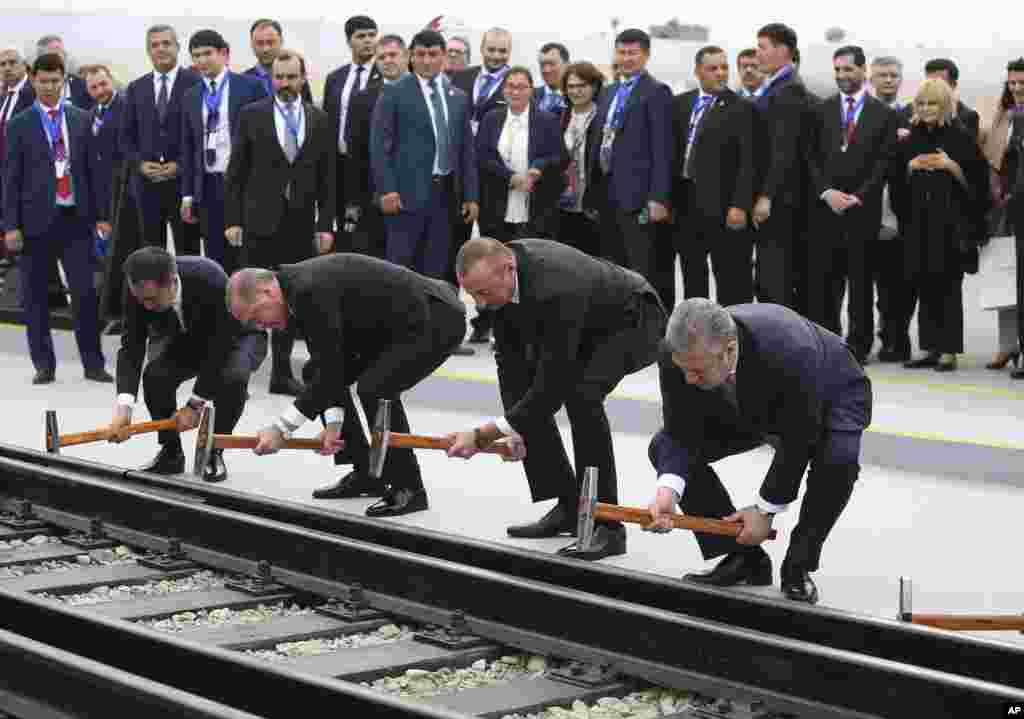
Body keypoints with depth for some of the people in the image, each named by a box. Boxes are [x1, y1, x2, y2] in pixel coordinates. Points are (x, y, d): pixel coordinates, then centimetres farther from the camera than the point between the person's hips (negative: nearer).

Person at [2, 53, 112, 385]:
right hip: (37, 219, -1)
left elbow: (91, 170, 10)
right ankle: (44, 365, 14)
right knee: (34, 296, 5)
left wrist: (99, 215, 6)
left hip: (76, 218, 1)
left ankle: (93, 363, 7)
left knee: (86, 292, -1)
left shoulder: (81, 120, 9)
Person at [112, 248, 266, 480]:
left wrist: (195, 405, -31)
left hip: (236, 337, -4)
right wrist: (123, 408, -40)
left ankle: (213, 453, -10)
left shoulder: (211, 281, -40)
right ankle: (171, 451, 0)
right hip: (188, 340, 4)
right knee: (155, 374, -23)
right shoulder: (140, 290, -27)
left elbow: (220, 347, -34)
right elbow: (131, 347, -27)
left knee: (233, 378, -34)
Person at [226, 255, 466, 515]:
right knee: (319, 378, 10)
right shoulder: (298, 287, 3)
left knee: (375, 388, -26)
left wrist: (281, 429, -22)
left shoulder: (312, 290, -26)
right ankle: (365, 473, 17)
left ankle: (409, 488, -9)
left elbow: (331, 371, -26)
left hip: (438, 318, -11)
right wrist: (334, 422, -8)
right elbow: (327, 368, 4)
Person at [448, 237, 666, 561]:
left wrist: (482, 435, -36)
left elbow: (552, 385, -39)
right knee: (523, 389, 1)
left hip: (634, 319, -9)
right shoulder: (503, 265, -18)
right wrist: (512, 428, -19)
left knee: (581, 393, -30)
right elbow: (509, 355, -11)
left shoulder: (556, 290, -41)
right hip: (586, 323, 9)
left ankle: (606, 522, -20)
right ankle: (568, 506, 10)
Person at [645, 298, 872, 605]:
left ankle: (798, 567, -11)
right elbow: (682, 436, -22)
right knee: (664, 448, -12)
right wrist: (667, 491, -40)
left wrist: (766, 509, -25)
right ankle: (744, 557, -1)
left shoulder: (789, 356, -44)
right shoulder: (678, 355, -31)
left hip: (831, 396, -5)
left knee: (838, 459, -36)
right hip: (748, 407, 5)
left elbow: (797, 444, -31)